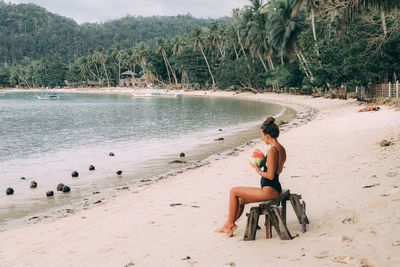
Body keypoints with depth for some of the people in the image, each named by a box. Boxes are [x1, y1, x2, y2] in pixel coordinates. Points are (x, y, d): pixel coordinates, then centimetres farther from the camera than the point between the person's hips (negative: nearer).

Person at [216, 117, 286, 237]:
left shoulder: (272, 151, -21)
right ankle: (229, 226, 29)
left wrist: (259, 171, -7)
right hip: (276, 189, 10)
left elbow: (270, 175, -23)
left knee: (233, 192, 0)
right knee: (241, 200, 21)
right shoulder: (281, 149, 9)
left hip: (269, 190, -10)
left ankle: (230, 224, 11)